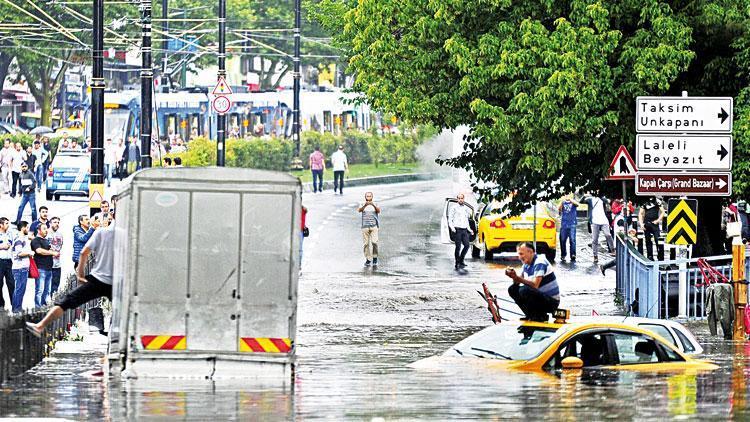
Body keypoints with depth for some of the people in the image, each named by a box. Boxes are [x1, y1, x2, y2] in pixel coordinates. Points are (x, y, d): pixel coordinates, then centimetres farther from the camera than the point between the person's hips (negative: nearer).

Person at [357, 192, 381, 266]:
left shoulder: (375, 205, 6)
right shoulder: (363, 205, 7)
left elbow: (378, 210, -13)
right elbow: (359, 210, -13)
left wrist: (374, 205, -30)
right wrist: (365, 205, -30)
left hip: (374, 226, -1)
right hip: (365, 227, 1)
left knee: (374, 242, -15)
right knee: (366, 244, 2)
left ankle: (375, 258, -1)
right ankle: (368, 260, 10)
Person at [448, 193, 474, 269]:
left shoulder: (467, 209, 18)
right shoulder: (454, 208, 3)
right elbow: (450, 219, 1)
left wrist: (469, 230, 18)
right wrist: (452, 227, -15)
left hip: (464, 230, 5)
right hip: (457, 230, -5)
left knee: (467, 245, -8)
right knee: (458, 247, -7)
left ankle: (461, 260, 10)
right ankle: (457, 264, 1)